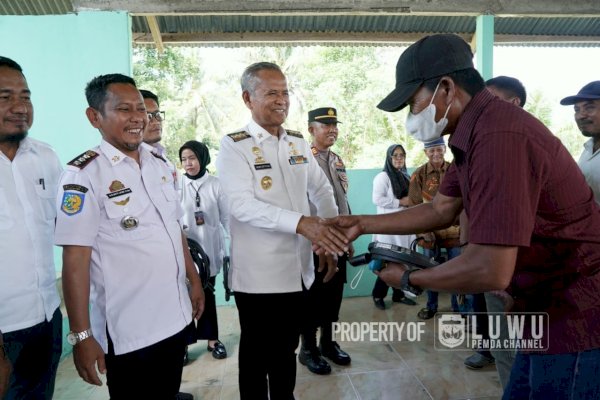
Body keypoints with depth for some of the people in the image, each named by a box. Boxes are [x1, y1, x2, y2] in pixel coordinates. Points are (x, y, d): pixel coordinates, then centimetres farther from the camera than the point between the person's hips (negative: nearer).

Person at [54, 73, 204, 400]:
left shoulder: (159, 165, 6)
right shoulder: (84, 174, -14)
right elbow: (75, 259, -16)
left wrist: (194, 280, 14)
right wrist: (81, 335, -16)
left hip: (175, 317, 6)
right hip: (127, 330, -6)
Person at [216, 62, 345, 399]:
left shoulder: (298, 142, 8)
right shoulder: (234, 146, -10)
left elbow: (322, 190, 16)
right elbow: (243, 205, -23)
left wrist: (332, 240, 7)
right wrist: (301, 223, -33)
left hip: (299, 268, 6)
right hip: (258, 274, -5)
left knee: (287, 349, 22)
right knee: (257, 353, 12)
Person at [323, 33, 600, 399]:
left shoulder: (498, 135, -30)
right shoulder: (476, 131, 4)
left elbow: (491, 270, -33)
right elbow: (442, 209, 10)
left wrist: (409, 279, -16)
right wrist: (362, 224, 6)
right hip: (554, 308, 9)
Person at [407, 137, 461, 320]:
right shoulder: (419, 174, -4)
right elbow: (414, 205, -4)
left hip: (453, 229, 1)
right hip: (430, 230, 0)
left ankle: (458, 306, 26)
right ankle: (431, 306, 30)